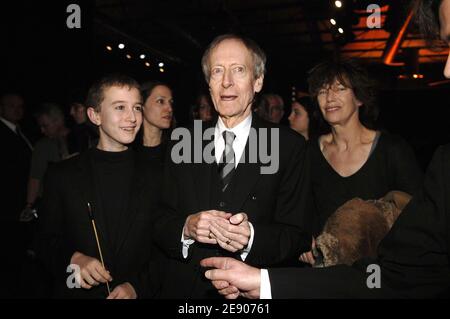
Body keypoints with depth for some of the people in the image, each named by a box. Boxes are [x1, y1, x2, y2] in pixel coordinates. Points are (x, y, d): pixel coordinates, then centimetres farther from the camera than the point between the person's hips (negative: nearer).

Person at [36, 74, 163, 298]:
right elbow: (46, 242, 0)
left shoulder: (155, 177, -8)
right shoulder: (62, 175, -7)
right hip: (78, 293, 1)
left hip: (138, 293, 0)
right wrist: (72, 259, -18)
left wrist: (137, 287, -16)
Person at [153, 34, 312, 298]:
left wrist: (251, 237, -28)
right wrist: (187, 228, -22)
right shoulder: (183, 144, -2)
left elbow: (298, 236, -10)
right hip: (185, 289, 2)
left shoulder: (289, 146, -9)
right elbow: (160, 225, -2)